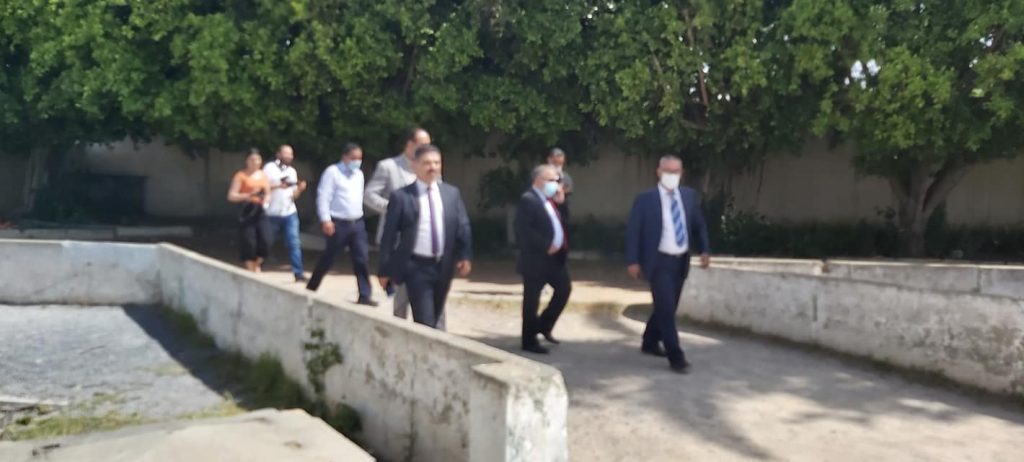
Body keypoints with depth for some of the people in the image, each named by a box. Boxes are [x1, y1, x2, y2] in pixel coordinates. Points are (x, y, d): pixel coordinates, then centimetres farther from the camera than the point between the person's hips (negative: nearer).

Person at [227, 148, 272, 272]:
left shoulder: (263, 175, 14)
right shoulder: (241, 175, 0)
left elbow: (268, 194, 21)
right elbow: (231, 196, -6)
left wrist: (265, 201, -3)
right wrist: (248, 195, -20)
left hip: (260, 211, 4)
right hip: (247, 211, -4)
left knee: (265, 241, -8)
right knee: (249, 244, -4)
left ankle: (257, 265, 18)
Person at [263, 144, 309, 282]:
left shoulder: (292, 171, 12)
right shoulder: (269, 168, -3)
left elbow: (293, 195, 12)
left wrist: (300, 188, -8)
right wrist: (278, 186, -18)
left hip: (290, 213, 3)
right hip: (272, 214, -3)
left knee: (294, 243, -7)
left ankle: (299, 273, -8)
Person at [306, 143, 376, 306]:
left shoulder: (359, 174, 13)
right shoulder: (332, 172, -9)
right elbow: (323, 197, -13)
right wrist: (325, 220, -19)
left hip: (357, 222, 6)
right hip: (339, 223, -6)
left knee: (362, 258, -1)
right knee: (328, 258, 5)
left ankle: (364, 295, 2)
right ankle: (310, 288, 24)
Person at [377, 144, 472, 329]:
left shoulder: (452, 193, 7)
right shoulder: (401, 196, -5)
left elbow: (462, 226, 5)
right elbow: (389, 235, -3)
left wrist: (465, 256, -10)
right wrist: (385, 270, -4)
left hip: (443, 266, 5)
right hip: (416, 267, -4)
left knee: (434, 320, 17)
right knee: (425, 323, -9)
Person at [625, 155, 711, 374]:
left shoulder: (689, 195, 6)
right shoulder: (646, 199, -8)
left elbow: (699, 224, 13)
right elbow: (633, 230, -8)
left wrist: (704, 250, 0)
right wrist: (633, 260, -12)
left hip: (681, 261, 6)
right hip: (659, 261, -5)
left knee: (666, 307, 16)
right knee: (667, 308, -10)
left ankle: (650, 342, 36)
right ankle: (676, 357, -5)